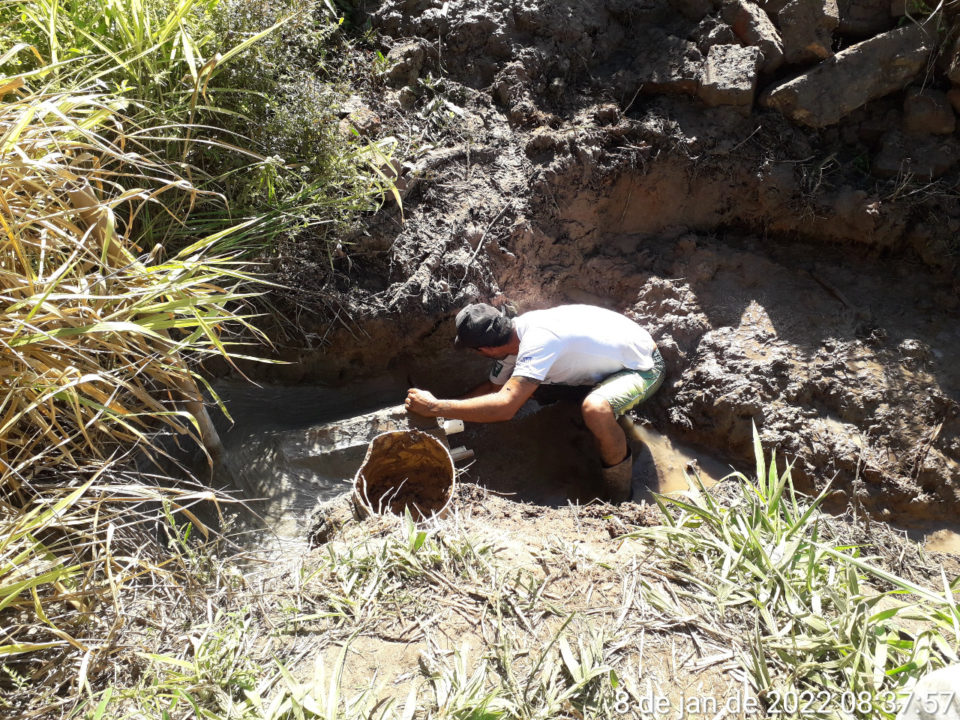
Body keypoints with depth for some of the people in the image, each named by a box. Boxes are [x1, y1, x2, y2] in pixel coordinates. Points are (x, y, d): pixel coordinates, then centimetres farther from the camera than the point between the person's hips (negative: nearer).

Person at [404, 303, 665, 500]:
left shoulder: (538, 341, -36)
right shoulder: (515, 333, -8)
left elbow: (505, 406, -43)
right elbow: (494, 387, 8)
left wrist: (436, 407, -39)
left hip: (643, 366, -9)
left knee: (595, 410, -39)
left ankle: (620, 500, -15)